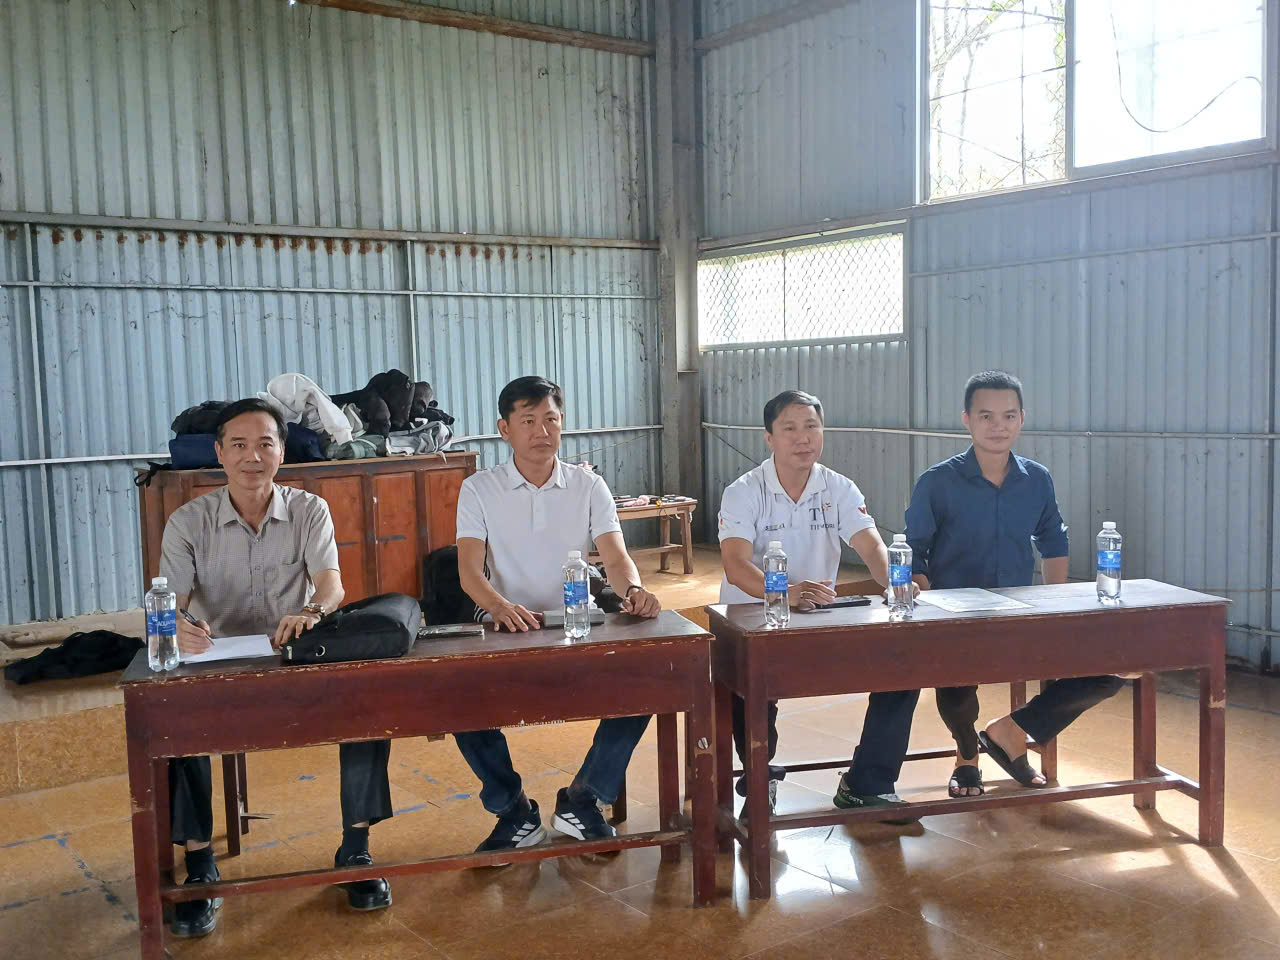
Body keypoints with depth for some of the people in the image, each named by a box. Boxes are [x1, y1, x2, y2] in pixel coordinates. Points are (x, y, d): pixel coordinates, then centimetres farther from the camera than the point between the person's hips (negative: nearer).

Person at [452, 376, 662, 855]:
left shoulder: (588, 486, 5)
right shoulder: (479, 489, 1)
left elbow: (616, 558, -6)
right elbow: (469, 568, -12)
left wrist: (632, 590, -32)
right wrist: (499, 605, -36)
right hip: (506, 634, -1)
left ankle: (582, 800, 2)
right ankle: (514, 812, 0)